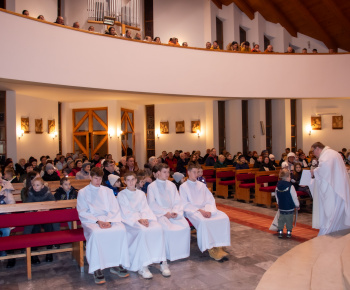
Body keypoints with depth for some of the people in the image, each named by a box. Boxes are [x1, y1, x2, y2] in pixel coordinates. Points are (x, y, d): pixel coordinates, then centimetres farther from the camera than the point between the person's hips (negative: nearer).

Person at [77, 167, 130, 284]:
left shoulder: (108, 191, 18)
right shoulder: (83, 192, 10)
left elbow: (114, 209, 9)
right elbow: (82, 212, 0)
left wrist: (108, 221, -11)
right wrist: (97, 221, -15)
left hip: (108, 219, 2)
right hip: (90, 220, -2)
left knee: (121, 229, -29)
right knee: (95, 233, -37)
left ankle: (116, 265, -18)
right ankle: (96, 269, -27)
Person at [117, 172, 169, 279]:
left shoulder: (141, 194, 21)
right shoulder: (121, 195, 8)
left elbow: (145, 209, 10)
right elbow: (126, 213, -3)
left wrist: (145, 218, -12)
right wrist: (138, 220, -17)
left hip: (143, 218, 4)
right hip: (129, 220, -4)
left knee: (158, 228, -28)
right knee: (143, 230, -36)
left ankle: (162, 261, -24)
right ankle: (142, 266, -30)